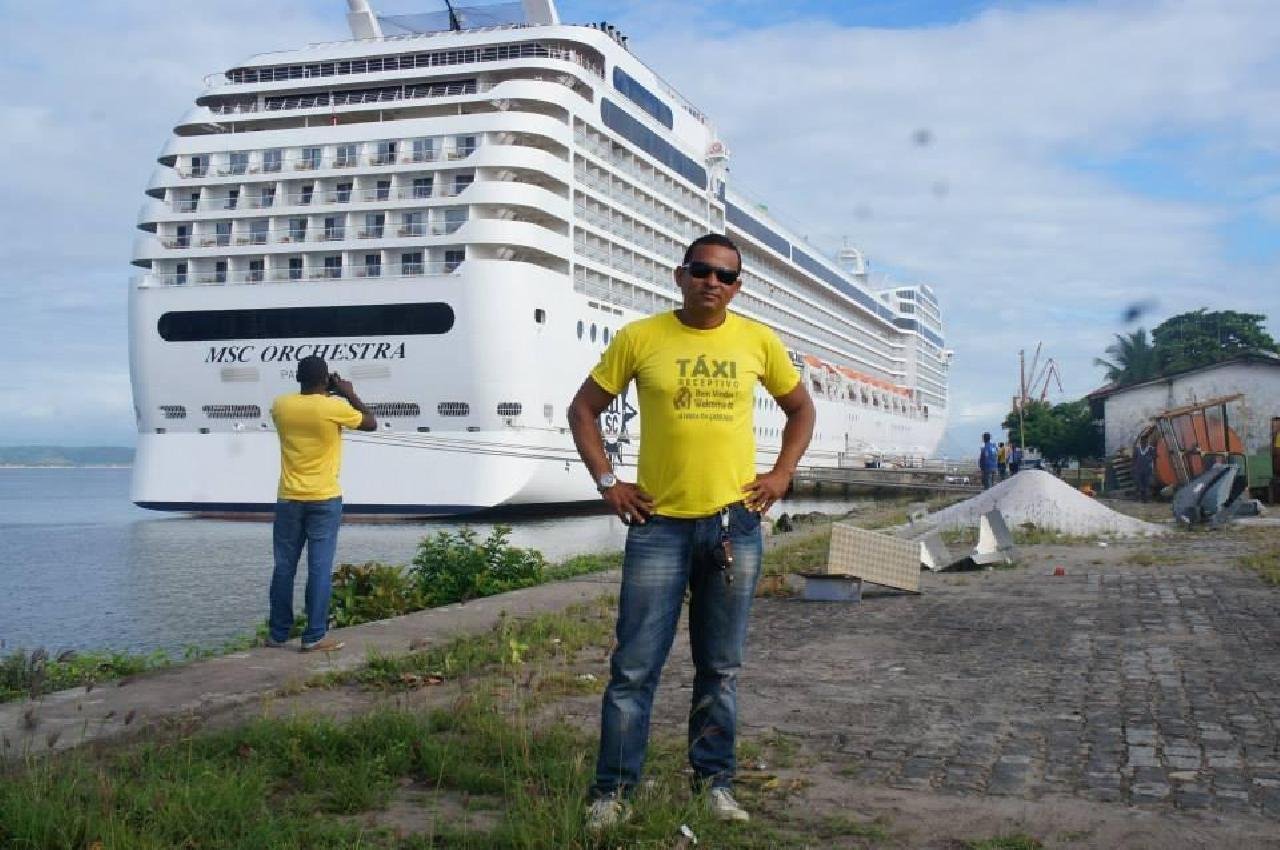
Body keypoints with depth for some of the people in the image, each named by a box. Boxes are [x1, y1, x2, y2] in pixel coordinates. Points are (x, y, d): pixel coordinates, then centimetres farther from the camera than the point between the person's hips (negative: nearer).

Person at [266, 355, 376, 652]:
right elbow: (371, 424, 3)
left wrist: (322, 395, 20)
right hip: (324, 500, -4)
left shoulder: (280, 406, -1)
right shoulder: (334, 408, -12)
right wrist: (350, 394, 11)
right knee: (320, 568, 0)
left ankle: (278, 633, 17)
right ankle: (314, 636, -1)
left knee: (284, 566, 11)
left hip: (288, 499, 4)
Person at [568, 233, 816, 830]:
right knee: (635, 665, 0)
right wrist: (606, 480, -3)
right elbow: (584, 408, 7)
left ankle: (715, 779, 25)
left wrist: (781, 473, 6)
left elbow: (801, 408, 18)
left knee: (721, 666, 11)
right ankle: (613, 789, 11)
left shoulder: (758, 341, 4)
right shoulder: (640, 338, -2)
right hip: (659, 524, -2)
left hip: (735, 523, 2)